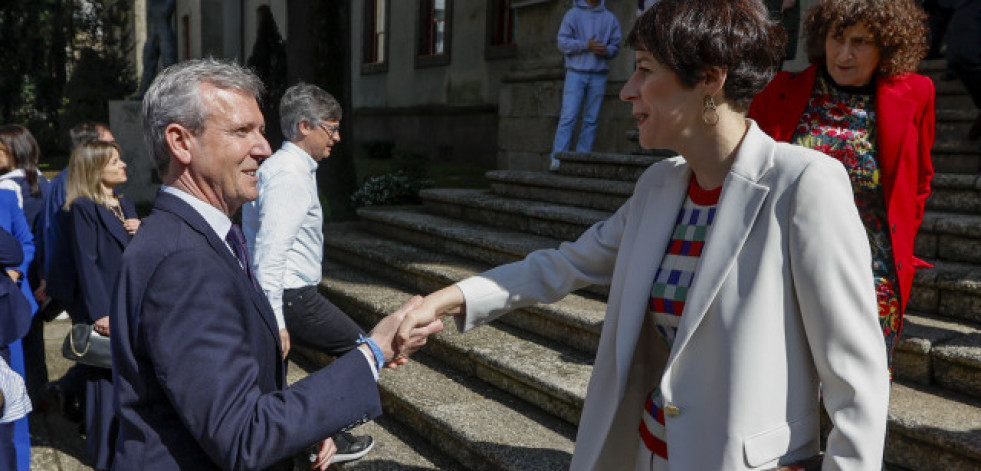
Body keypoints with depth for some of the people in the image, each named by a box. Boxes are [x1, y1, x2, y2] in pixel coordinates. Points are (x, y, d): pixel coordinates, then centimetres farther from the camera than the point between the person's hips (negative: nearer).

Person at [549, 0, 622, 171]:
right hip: (576, 73, -3)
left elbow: (616, 46, 12)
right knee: (568, 117, -10)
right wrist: (586, 45, -14)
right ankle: (557, 159, -12)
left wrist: (607, 50, -10)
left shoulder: (610, 18, 11)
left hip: (599, 76, 3)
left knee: (591, 120, 3)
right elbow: (563, 42, -2)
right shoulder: (573, 14, 5)